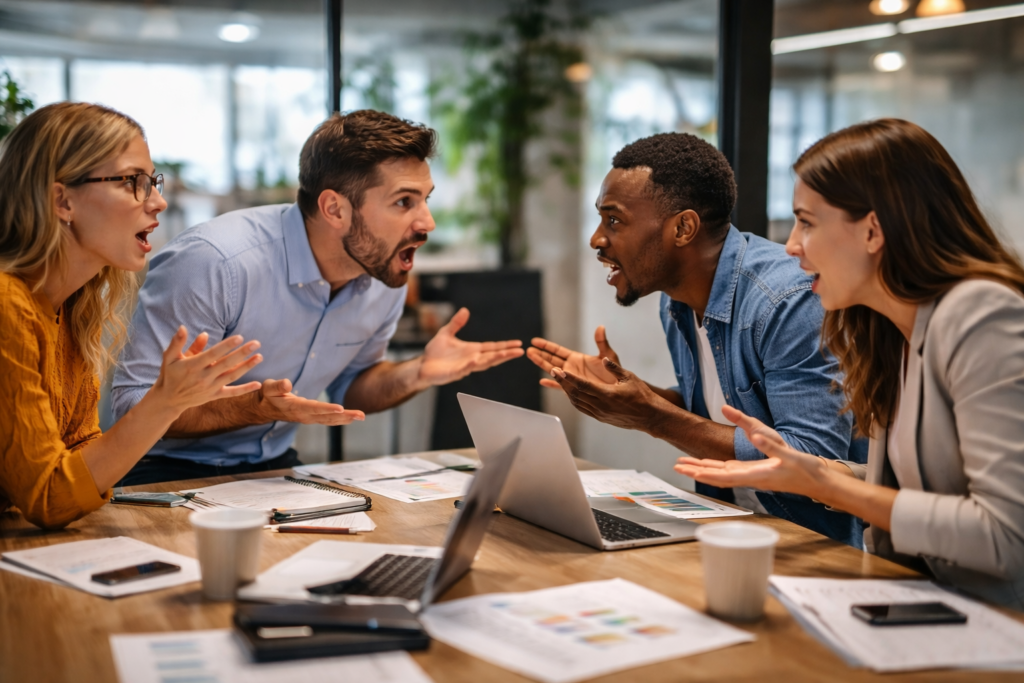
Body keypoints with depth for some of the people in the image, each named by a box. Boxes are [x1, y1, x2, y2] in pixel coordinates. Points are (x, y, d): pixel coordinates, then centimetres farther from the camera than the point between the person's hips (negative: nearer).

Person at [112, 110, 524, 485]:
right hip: (170, 474, -5)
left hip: (274, 468, 5)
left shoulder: (385, 276, -4)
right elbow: (133, 402, -21)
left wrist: (416, 375, -6)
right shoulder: (211, 261, -25)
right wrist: (256, 407, -33)